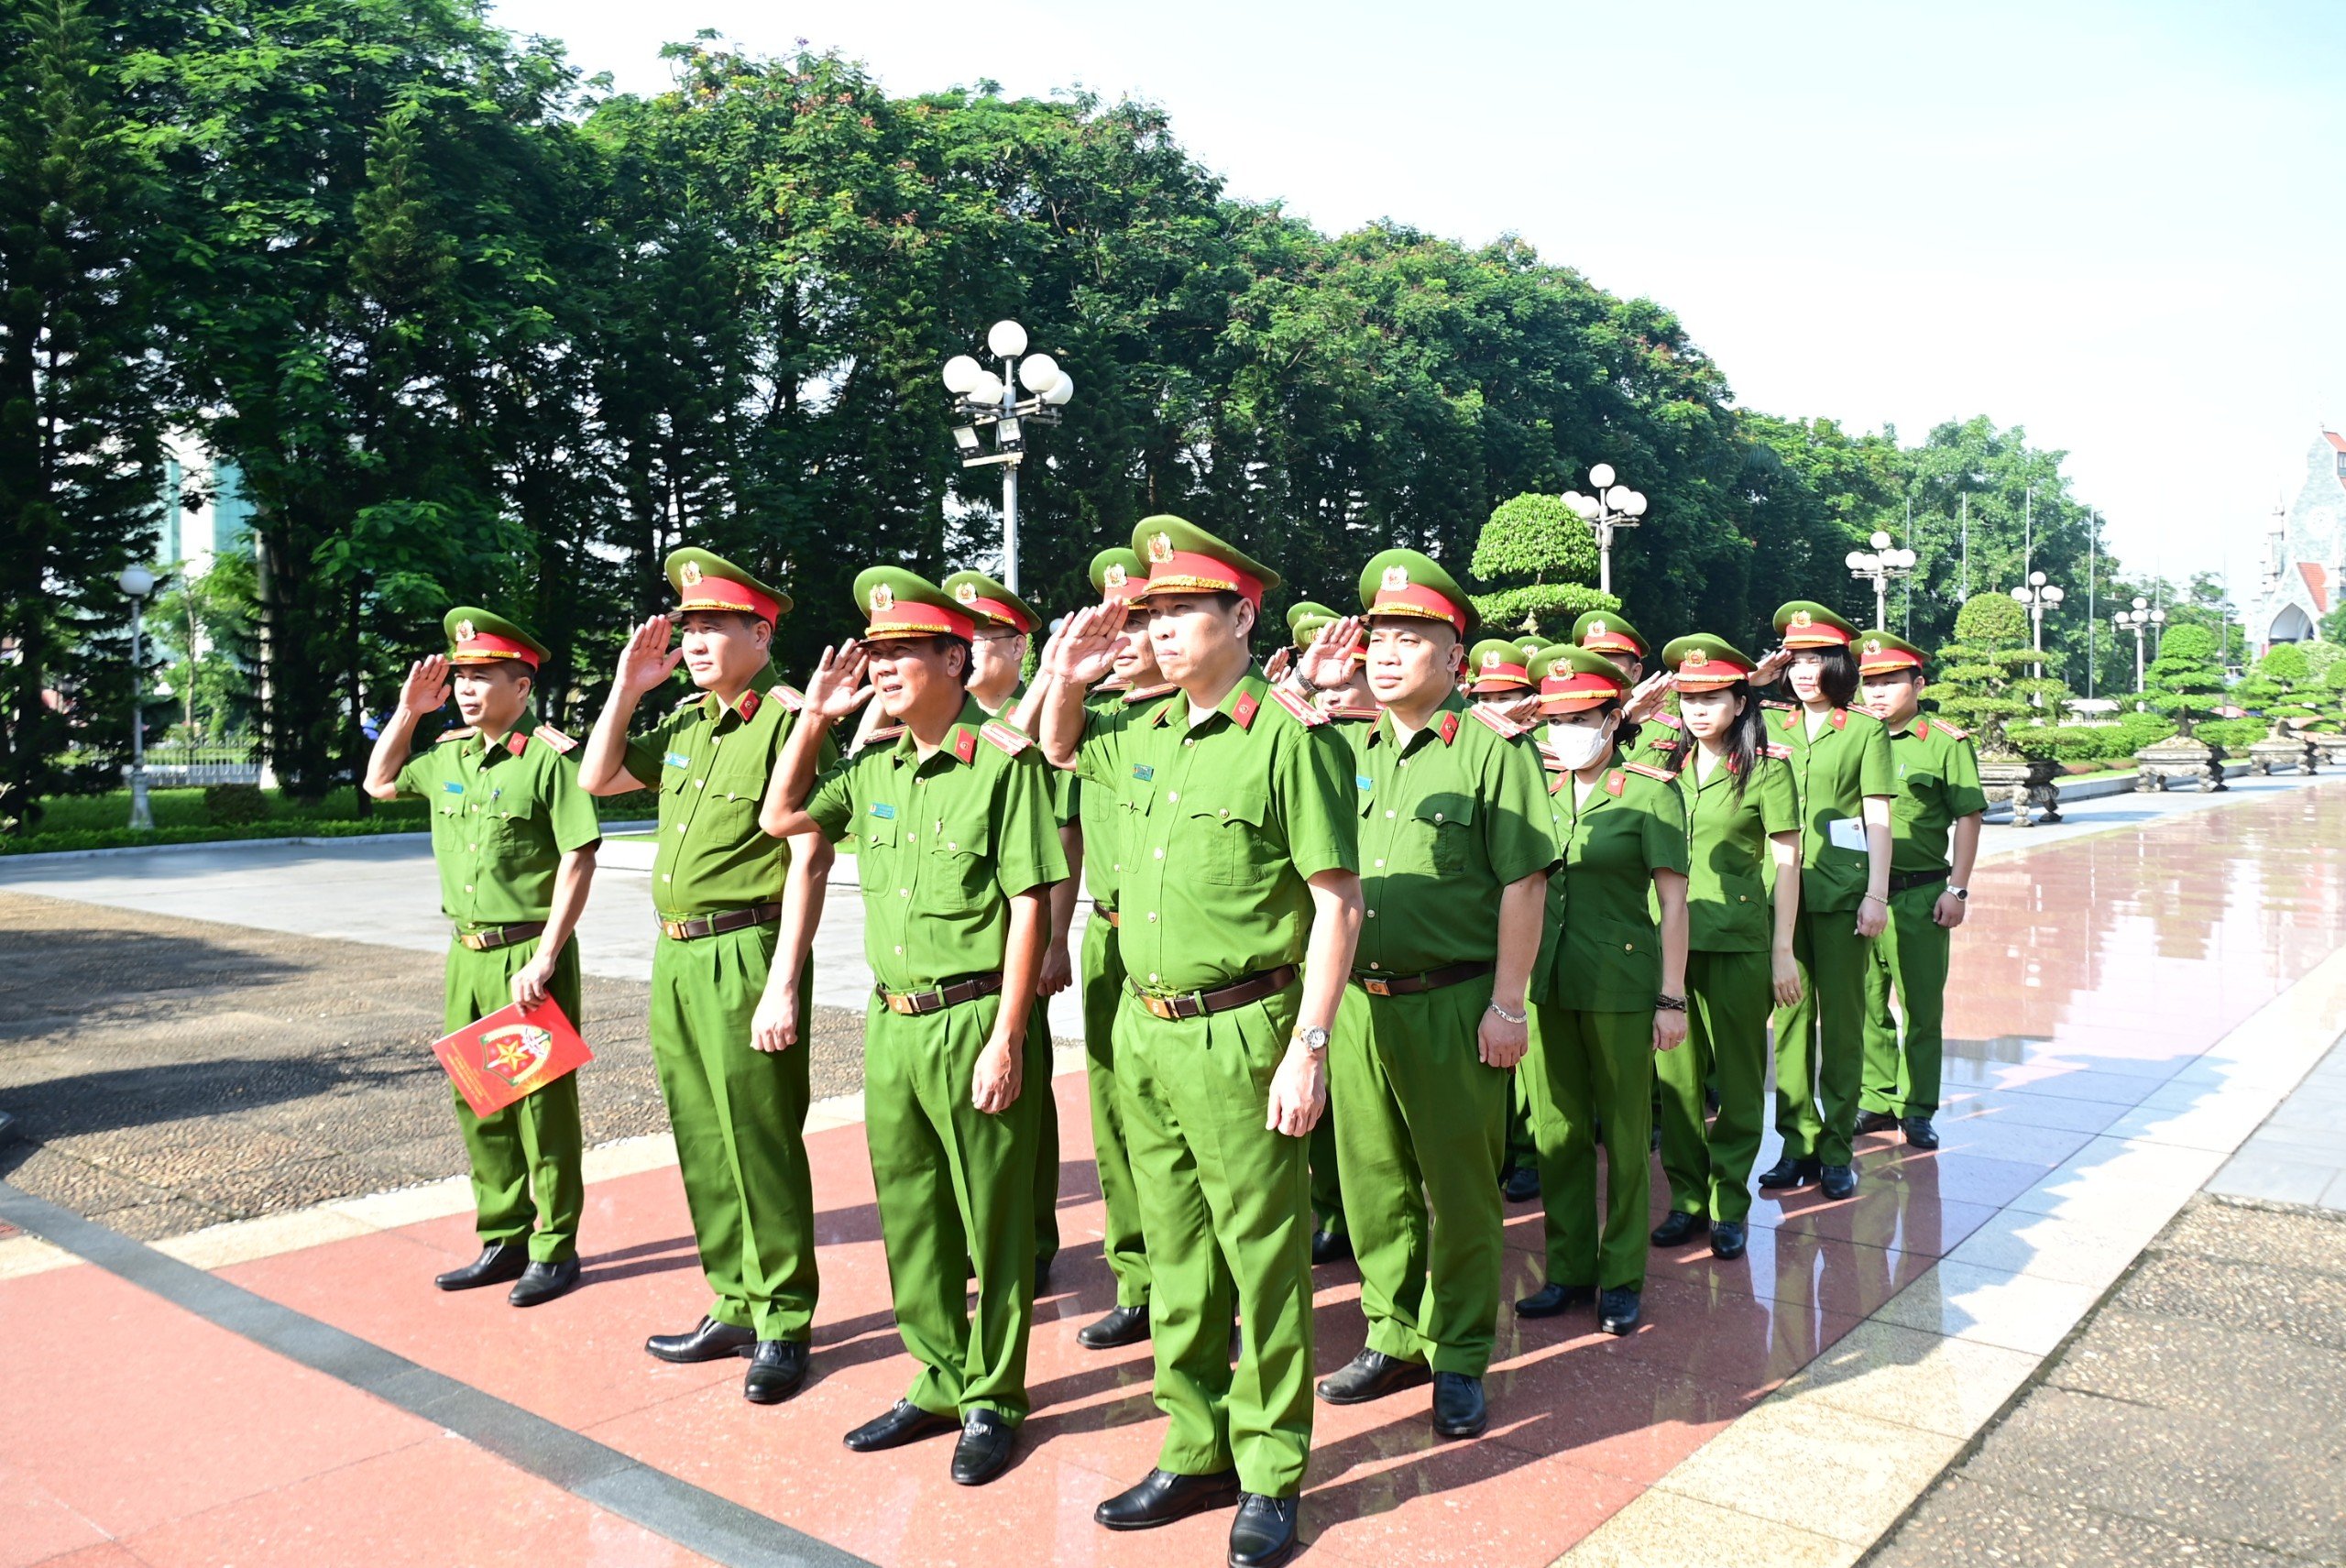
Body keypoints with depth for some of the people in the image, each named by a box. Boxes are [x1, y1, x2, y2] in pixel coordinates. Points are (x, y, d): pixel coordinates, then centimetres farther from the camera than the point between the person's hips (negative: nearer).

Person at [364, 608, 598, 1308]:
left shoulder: (549, 756, -12)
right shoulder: (447, 753, 10)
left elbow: (578, 862, -15)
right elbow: (379, 782, 28)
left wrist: (544, 958, -18)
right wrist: (407, 710, 14)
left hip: (528, 957, -7)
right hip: (467, 956, 8)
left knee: (542, 1103, 1)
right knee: (476, 1100, 14)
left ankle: (555, 1249, 15)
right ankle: (503, 1241, 28)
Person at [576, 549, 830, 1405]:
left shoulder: (788, 720, -11)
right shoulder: (688, 723, 13)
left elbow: (810, 860, -17)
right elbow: (596, 779, 23)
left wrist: (783, 984, -20)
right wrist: (628, 686, 11)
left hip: (743, 956, -8)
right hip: (675, 956, 8)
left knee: (759, 1146, 0)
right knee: (702, 1146, 15)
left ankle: (783, 1323, 15)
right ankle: (734, 1307, 29)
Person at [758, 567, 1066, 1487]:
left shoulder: (1004, 760, -12)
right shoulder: (875, 766, 10)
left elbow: (1029, 907, -14)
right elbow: (780, 819, 21)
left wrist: (1006, 1039, -17)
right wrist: (815, 716, 11)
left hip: (975, 1021, -7)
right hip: (891, 1021, 7)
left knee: (991, 1221, 6)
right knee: (909, 1216, 16)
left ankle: (991, 1402, 23)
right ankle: (939, 1385, 33)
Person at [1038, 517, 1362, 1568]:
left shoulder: (1289, 737, -12)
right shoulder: (1144, 731, 8)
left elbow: (1337, 900, -13)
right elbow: (1058, 749, 30)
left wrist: (1308, 1048, -16)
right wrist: (1065, 675, 9)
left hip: (1238, 1035, -7)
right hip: (1141, 1028, 7)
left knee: (1263, 1264, 6)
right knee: (1177, 1260, 17)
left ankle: (1272, 1478, 23)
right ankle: (1197, 1453, 32)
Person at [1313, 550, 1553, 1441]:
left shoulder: (1491, 747, -7)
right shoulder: (1352, 751, 11)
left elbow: (1523, 882, -10)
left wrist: (1507, 1005, -12)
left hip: (1452, 1003, -5)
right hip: (1357, 1001, 6)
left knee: (1459, 1185, 7)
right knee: (1375, 1180, 14)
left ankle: (1461, 1359, 22)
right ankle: (1395, 1337, 31)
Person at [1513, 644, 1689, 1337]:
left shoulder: (1650, 791, -5)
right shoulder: (1538, 788, 7)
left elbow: (1673, 902, -6)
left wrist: (1672, 997, -9)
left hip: (1619, 982, -4)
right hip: (1545, 982, 4)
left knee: (1624, 1133, 8)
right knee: (1558, 1131, 11)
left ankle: (1623, 1276, 22)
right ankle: (1569, 1268, 25)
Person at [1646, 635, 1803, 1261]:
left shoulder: (1767, 766, -3)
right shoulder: (1668, 765, 10)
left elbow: (1786, 861, -3)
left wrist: (1783, 952, -6)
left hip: (1739, 940, -4)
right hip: (1669, 938, 4)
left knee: (1738, 1074, 6)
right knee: (1676, 1074, 7)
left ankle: (1729, 1204, 18)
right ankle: (1687, 1197, 20)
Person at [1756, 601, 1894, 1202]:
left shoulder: (1865, 729, 3)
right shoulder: (1773, 729, 11)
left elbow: (1878, 818, 0)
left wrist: (1876, 894, -8)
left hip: (1841, 892, -3)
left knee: (1841, 1018, 2)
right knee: (1791, 1015, 5)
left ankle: (1837, 1151, 11)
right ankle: (1798, 1143, 14)